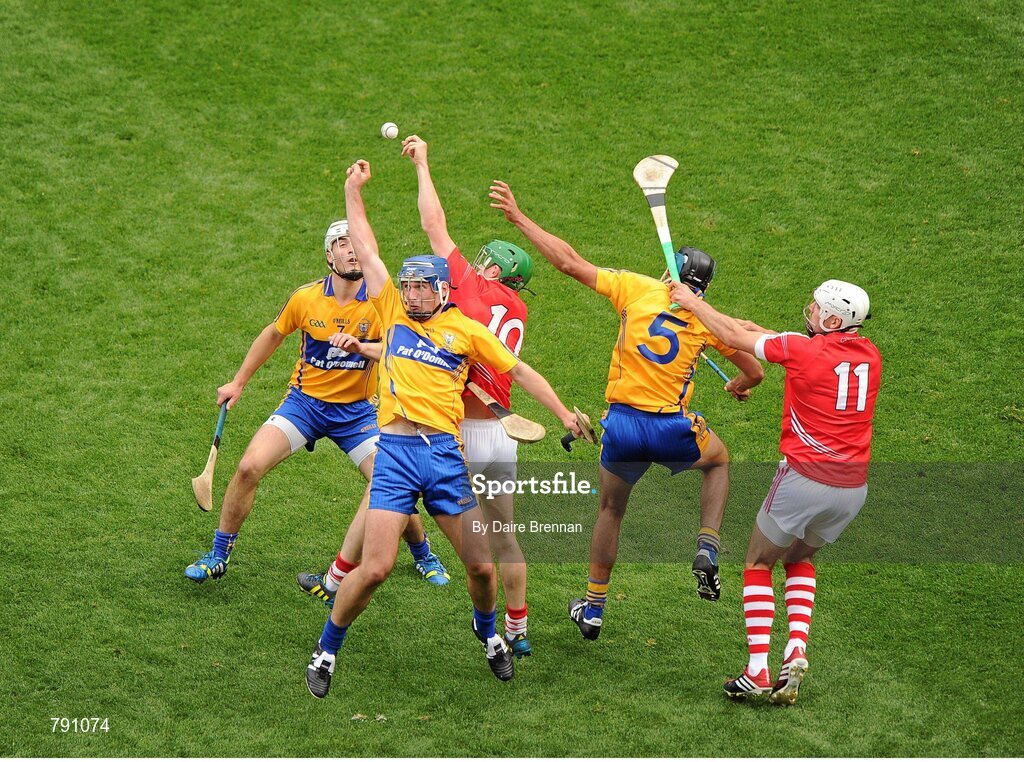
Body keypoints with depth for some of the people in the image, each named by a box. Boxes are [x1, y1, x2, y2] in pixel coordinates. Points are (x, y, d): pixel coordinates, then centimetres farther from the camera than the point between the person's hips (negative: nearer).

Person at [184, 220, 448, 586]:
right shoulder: (305, 298, -7)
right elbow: (273, 335, 11)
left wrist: (361, 346, -42)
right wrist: (238, 382, 15)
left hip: (356, 409, -1)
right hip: (304, 401, 1)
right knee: (249, 467, -17)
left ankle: (424, 555, 18)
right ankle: (218, 557, 1)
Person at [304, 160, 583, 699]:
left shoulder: (466, 330, 9)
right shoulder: (394, 312, 12)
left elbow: (518, 371, 16)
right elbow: (365, 250, 16)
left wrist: (563, 414, 15)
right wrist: (354, 190, 19)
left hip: (446, 453, 1)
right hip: (395, 451, -1)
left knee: (481, 564, 4)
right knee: (375, 568, -11)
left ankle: (487, 631, 36)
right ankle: (326, 652, 7)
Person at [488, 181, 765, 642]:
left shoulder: (637, 289, -2)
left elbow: (569, 262, -4)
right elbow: (754, 372, 9)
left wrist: (518, 217, 2)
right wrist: (740, 386, 34)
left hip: (622, 423, 0)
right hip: (673, 430, 0)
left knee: (610, 511, 22)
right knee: (719, 461, 32)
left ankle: (593, 610, 27)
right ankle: (708, 550, 13)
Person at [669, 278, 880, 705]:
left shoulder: (804, 349, -11)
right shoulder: (869, 356, 5)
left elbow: (735, 337, 2)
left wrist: (693, 303, 16)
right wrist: (767, 334, 22)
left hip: (805, 478, -6)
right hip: (853, 487, 6)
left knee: (758, 564, 14)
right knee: (800, 559, 29)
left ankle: (757, 671, 4)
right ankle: (796, 649, 9)